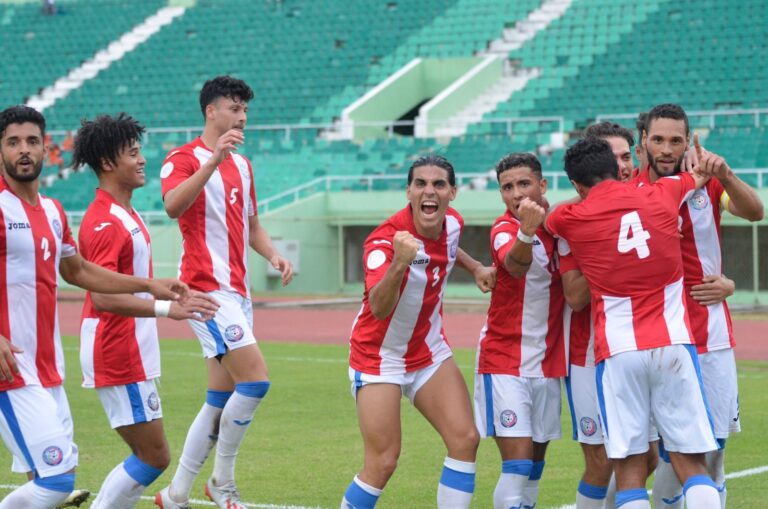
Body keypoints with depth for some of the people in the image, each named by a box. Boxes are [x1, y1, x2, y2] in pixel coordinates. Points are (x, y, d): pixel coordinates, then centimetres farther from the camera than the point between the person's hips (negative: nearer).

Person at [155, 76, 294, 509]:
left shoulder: (242, 165, 17)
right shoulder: (185, 159, -8)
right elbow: (173, 205, -29)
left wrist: (273, 254, 7)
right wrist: (214, 160, -38)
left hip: (237, 293, 9)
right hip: (207, 289, -9)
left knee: (221, 401, 7)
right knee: (256, 379, -17)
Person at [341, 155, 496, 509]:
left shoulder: (453, 223, -7)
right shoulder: (385, 240, -29)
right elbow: (379, 307, -48)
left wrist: (476, 268, 4)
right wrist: (399, 263, -65)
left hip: (429, 352, 7)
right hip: (380, 356, -6)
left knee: (465, 440, -5)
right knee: (383, 463, -10)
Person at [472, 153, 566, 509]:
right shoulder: (504, 228, -13)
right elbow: (515, 264, -39)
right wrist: (526, 231, -58)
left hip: (547, 361, 6)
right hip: (504, 361, -6)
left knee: (535, 462, 9)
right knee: (517, 463, -14)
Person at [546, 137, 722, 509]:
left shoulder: (566, 220, 1)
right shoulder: (661, 194, 8)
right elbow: (698, 176, 33)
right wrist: (704, 170, 54)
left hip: (618, 351, -1)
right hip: (674, 343, 2)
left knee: (630, 470, 2)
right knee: (692, 464, 3)